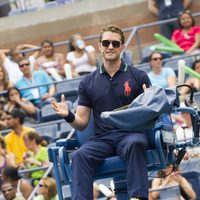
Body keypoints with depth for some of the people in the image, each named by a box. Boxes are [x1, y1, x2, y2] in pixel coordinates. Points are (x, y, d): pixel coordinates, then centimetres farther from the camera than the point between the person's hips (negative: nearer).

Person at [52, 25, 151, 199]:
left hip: (131, 134, -2)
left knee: (134, 144, -38)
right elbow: (82, 123, 16)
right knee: (80, 155, -29)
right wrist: (69, 116, -6)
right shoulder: (88, 83, 16)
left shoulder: (138, 77, 9)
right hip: (102, 138, 2)